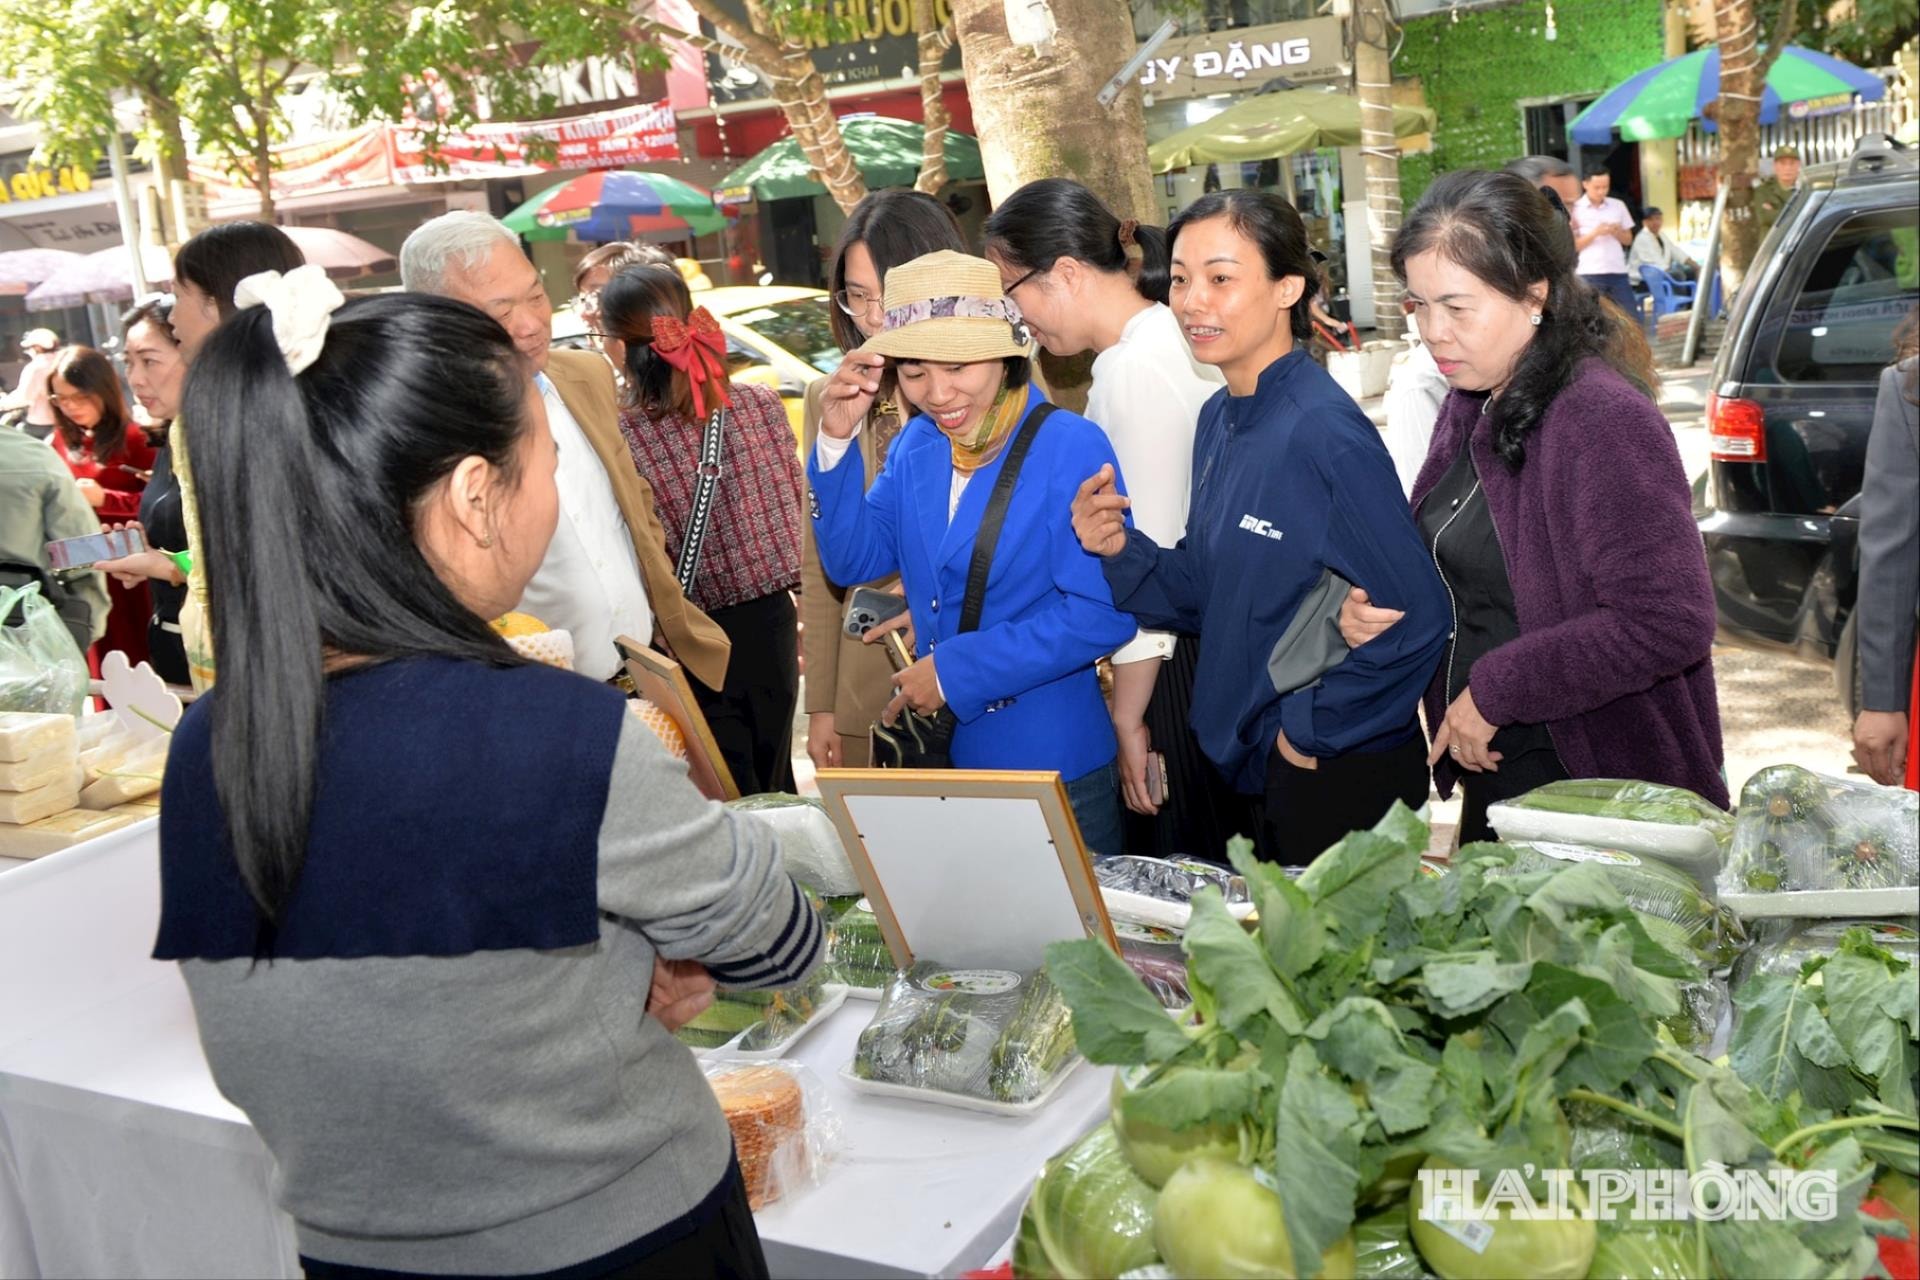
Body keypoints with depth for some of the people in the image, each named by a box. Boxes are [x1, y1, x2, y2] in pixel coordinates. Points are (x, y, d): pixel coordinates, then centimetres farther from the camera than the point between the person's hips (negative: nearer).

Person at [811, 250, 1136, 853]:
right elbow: (853, 560, 6)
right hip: (943, 753, 6)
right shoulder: (916, 445, 4)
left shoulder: (1070, 446, -15)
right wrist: (836, 441, -7)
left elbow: (1104, 612, -20)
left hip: (1053, 762, -6)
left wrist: (955, 669, -19)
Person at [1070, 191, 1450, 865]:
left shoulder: (1324, 431, -21)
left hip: (1342, 781, -8)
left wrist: (1315, 728, -14)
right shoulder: (1218, 420, 4)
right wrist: (1122, 551, -7)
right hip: (1254, 766, 8)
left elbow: (1414, 615, -22)